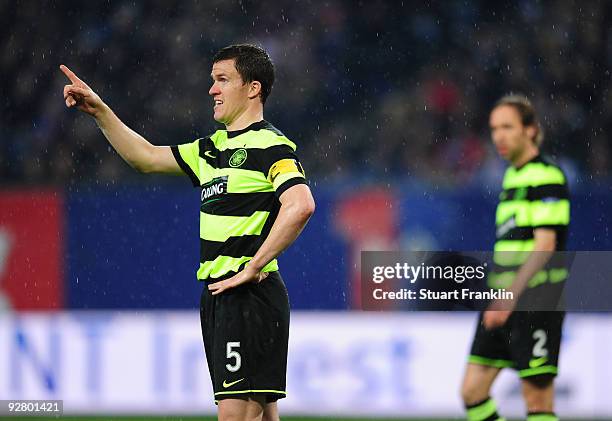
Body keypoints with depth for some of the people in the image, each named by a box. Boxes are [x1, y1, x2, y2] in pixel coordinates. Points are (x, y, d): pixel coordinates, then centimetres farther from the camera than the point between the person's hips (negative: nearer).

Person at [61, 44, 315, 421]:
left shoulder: (271, 146, -10)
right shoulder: (214, 148, 18)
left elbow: (301, 205, -25)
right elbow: (147, 157, 27)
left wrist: (254, 266, -23)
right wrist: (99, 111, 19)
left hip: (251, 294, -9)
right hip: (219, 294, 9)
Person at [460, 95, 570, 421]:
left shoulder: (547, 177, -10)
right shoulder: (512, 177, 17)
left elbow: (545, 245, -18)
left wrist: (511, 296, -25)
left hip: (535, 305, -9)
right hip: (502, 304, 9)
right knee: (472, 391, 3)